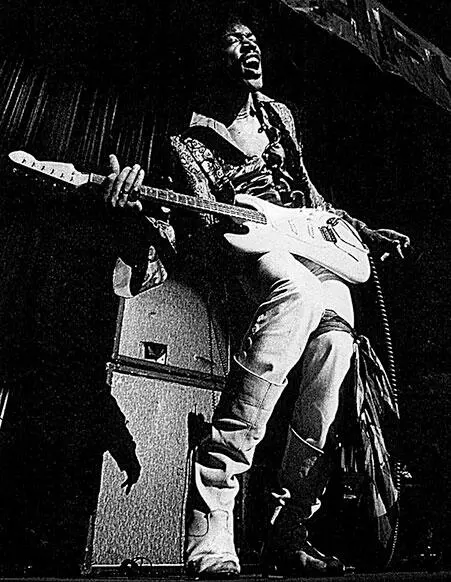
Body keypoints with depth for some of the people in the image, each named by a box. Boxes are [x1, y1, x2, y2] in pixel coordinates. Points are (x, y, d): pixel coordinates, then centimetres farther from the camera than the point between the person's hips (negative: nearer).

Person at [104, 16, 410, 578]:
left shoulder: (279, 115, 28)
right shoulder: (192, 140, 10)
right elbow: (200, 227, -5)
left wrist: (363, 231, 30)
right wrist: (137, 203, -23)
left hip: (321, 251, 6)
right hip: (251, 242, -5)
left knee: (333, 344, -21)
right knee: (298, 292, -39)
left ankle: (290, 532, -2)